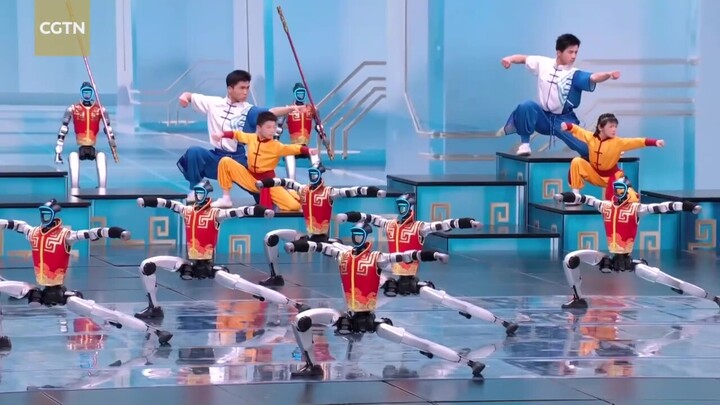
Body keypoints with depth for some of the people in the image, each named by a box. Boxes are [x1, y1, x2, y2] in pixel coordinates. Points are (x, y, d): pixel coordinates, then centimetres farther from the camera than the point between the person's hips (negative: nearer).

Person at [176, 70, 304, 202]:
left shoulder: (249, 111, -5)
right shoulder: (213, 103, 2)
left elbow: (271, 112, -21)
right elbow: (190, 97, 10)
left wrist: (290, 109, -40)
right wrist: (185, 96, -15)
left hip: (238, 160, -2)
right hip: (216, 158, 2)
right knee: (194, 152, -28)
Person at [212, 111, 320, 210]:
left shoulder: (277, 146, -13)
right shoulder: (251, 138, -2)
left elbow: (293, 148, -25)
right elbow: (237, 134, 10)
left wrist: (308, 150, -41)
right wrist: (222, 134, -4)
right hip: (250, 178, 4)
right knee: (226, 161, -11)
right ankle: (226, 198, 2)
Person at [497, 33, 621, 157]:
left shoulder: (575, 74, -12)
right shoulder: (543, 63, -2)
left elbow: (594, 78, -30)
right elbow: (523, 59, 9)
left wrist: (608, 74, -51)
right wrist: (509, 59, -13)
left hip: (564, 121, -2)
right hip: (543, 117, 2)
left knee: (587, 149, -23)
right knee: (527, 106, -32)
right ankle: (525, 144, -15)